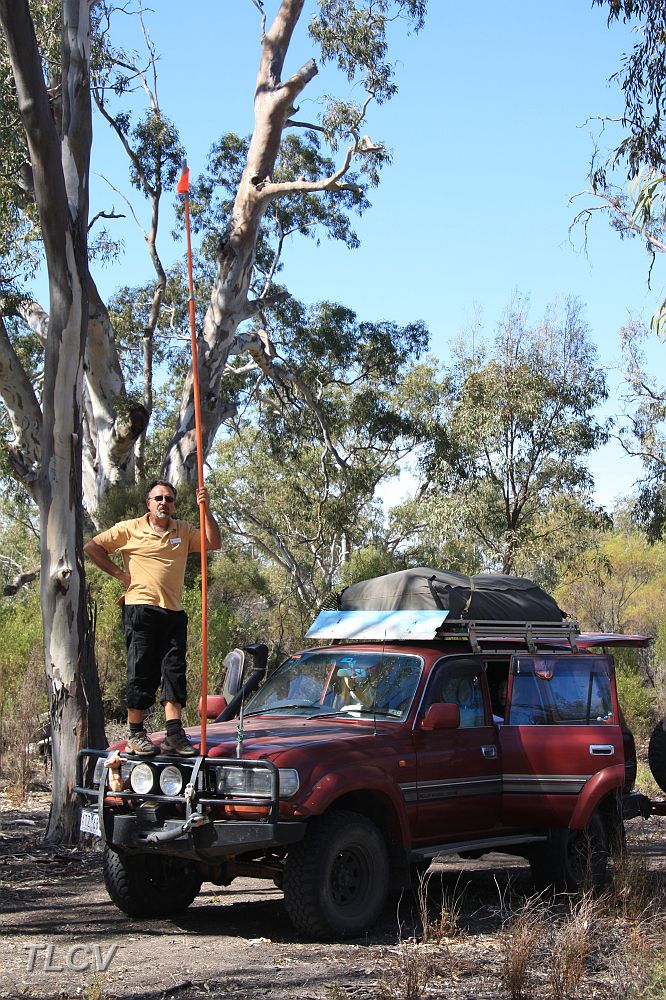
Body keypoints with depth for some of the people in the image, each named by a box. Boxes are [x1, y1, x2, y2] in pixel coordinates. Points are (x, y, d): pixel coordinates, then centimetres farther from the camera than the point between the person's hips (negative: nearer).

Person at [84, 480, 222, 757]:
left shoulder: (183, 531, 14)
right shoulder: (130, 529, 3)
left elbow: (214, 544, 2)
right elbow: (92, 547, 4)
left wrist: (205, 509, -6)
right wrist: (119, 573, -1)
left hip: (173, 613, 4)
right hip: (140, 608, -4)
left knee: (174, 671, 0)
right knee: (141, 672, -3)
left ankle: (174, 734, -1)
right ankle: (136, 735, 4)